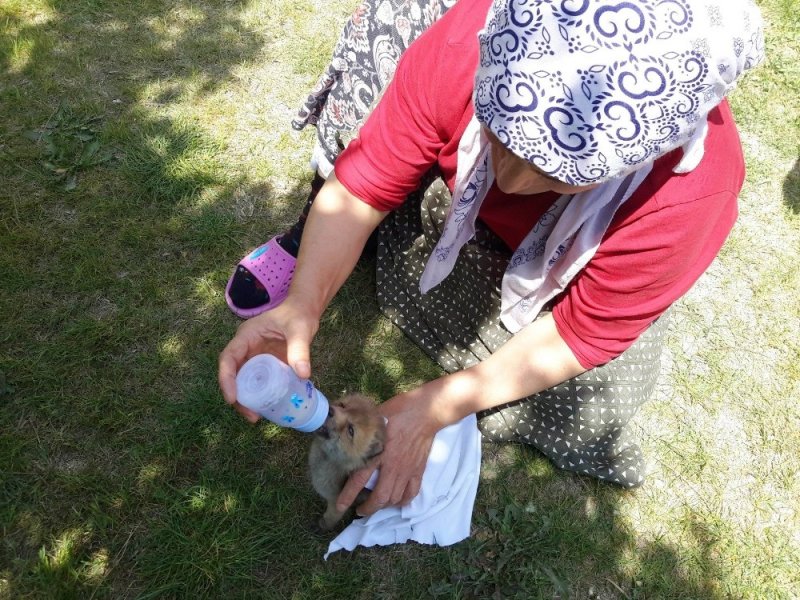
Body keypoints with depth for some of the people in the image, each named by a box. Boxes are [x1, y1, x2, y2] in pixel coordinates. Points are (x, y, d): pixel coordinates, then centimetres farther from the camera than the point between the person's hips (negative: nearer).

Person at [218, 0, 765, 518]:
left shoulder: (689, 196, -41)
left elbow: (583, 334, -27)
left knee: (591, 409, -19)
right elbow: (359, 187, -27)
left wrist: (433, 408, -32)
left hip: (582, 269, 0)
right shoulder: (466, 44, -37)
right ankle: (308, 235, 2)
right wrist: (304, 302, -44)